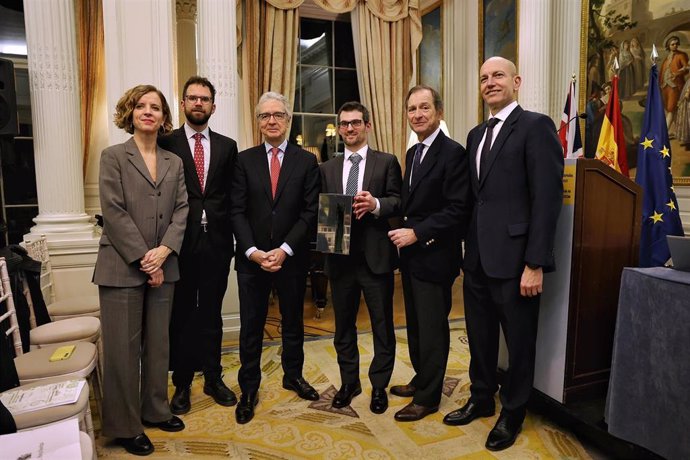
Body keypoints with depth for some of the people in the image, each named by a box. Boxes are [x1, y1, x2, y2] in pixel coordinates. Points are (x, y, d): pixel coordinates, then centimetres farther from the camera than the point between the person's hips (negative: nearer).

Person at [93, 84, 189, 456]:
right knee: (123, 348, 4)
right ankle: (124, 426, 19)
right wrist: (143, 259, -14)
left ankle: (155, 411, 29)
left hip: (163, 266, 4)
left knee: (158, 343, 13)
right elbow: (113, 213, -9)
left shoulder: (175, 163, 11)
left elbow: (181, 211, 3)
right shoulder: (113, 156, 0)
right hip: (122, 267, -4)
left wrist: (163, 251, -11)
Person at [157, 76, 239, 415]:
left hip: (217, 241, 2)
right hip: (180, 241, -1)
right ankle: (182, 383, 25)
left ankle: (213, 379, 28)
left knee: (211, 313, 13)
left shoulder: (227, 146, 9)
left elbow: (232, 195, 7)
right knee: (181, 314, 9)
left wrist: (231, 235, -2)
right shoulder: (166, 143, 2)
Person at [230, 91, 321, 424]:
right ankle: (248, 390, 24)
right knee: (250, 326, 7)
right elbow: (237, 211, -2)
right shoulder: (244, 160, 3)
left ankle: (293, 375, 37)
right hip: (251, 258, 0)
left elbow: (310, 212, -5)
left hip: (292, 257, 0)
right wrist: (253, 251, -13)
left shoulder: (307, 161, 1)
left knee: (293, 321, 16)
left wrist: (285, 250, -14)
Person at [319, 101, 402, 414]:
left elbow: (398, 202, -5)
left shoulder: (387, 162, 2)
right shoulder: (327, 168, 12)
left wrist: (375, 204, -24)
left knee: (383, 325, 8)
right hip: (340, 257, 3)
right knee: (343, 325, 15)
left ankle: (379, 386, 27)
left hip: (376, 256, -3)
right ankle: (348, 382, 34)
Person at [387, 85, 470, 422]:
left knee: (432, 328, 5)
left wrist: (416, 234, -20)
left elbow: (457, 210, -19)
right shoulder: (412, 153, 14)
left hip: (434, 255, -8)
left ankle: (428, 397, 21)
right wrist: (403, 232, 2)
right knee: (415, 324, 19)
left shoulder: (453, 153, -13)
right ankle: (421, 380, 37)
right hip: (410, 254, 8)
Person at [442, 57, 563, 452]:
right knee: (480, 335, 19)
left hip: (513, 257, -7)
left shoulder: (536, 126, -7)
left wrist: (536, 263, -19)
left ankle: (512, 414, 30)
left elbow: (548, 196, -15)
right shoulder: (477, 134, 16)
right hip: (478, 257, 7)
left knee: (519, 341, 10)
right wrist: (468, 248, 9)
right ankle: (482, 399, 39)